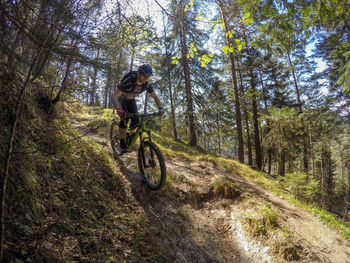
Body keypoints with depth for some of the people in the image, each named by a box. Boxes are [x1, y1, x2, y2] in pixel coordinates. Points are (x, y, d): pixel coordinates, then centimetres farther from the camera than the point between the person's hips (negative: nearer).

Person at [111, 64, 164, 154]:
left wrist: (160, 108, -29)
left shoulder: (146, 84, -23)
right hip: (121, 99, -4)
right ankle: (122, 144, -9)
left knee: (136, 120, -11)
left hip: (131, 100, 4)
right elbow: (114, 96, -44)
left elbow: (155, 97, -11)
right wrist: (118, 109, -61)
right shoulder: (128, 81, -39)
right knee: (124, 119, -23)